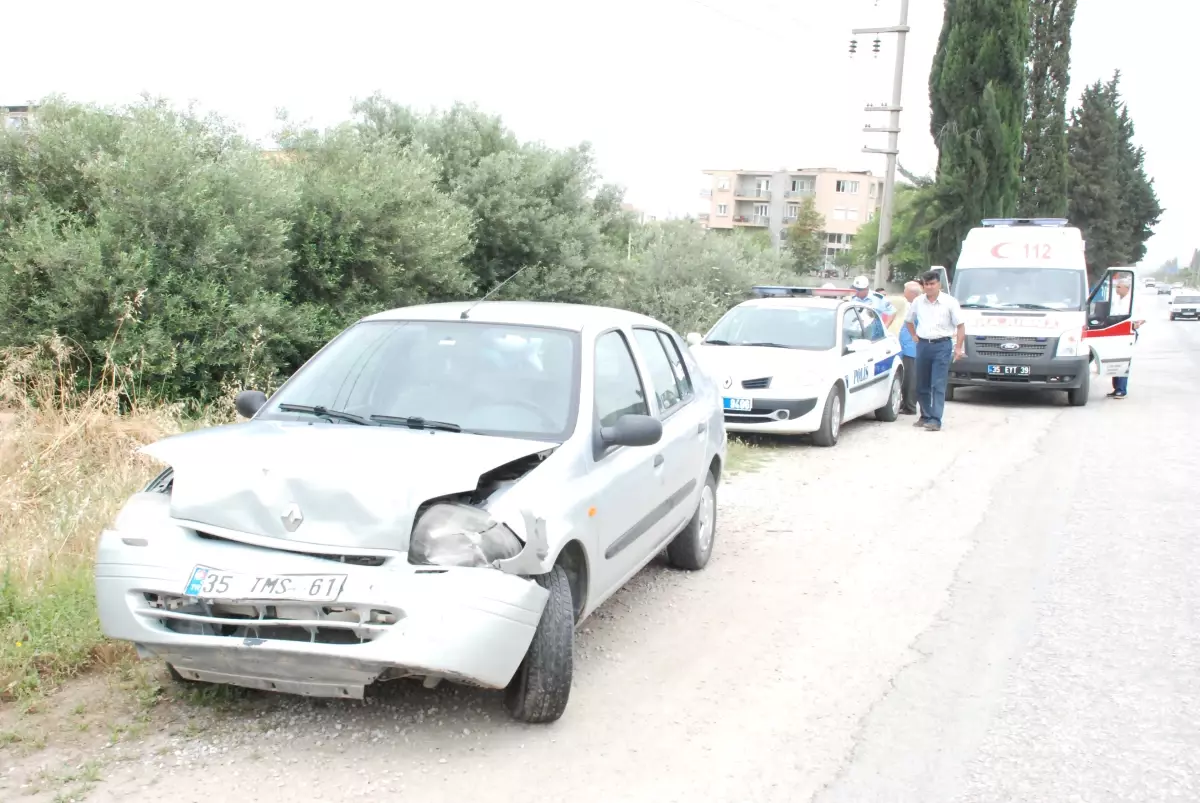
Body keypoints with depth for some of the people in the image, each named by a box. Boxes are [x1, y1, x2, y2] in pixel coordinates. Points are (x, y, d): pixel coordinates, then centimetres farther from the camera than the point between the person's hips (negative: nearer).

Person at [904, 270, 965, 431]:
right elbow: (908, 320, 26)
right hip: (923, 345, 5)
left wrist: (958, 348, -9)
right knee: (922, 385, 10)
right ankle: (925, 416, 23)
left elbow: (960, 325, -3)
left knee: (938, 385, -10)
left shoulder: (949, 302, -4)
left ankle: (935, 420, -14)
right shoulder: (917, 302, 8)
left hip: (942, 346, -5)